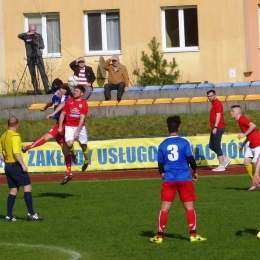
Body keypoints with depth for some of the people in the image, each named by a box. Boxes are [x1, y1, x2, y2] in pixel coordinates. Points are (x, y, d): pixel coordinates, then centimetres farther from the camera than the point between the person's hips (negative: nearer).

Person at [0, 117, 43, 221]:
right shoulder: (15, 136, -13)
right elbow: (16, 152, -22)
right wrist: (23, 165, -19)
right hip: (15, 165, -8)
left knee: (13, 190, 13)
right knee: (27, 186, -5)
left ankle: (9, 215, 10)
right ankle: (31, 214, -10)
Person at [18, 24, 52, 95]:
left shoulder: (38, 36, 4)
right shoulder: (26, 36, 2)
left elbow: (42, 46, 0)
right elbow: (19, 36, -17)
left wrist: (36, 44, -18)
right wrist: (27, 34, -28)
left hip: (38, 56, 0)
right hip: (30, 57, 0)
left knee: (43, 73, -9)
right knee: (33, 75, 1)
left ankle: (47, 89, -14)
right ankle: (36, 91, 3)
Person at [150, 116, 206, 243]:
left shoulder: (163, 145, 3)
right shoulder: (184, 142, -4)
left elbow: (160, 164, 8)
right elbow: (190, 159, -5)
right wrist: (195, 171, 13)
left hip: (168, 180, 2)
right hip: (184, 179, -2)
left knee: (165, 208, 5)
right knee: (189, 207, 6)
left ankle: (159, 236, 5)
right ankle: (193, 235, 4)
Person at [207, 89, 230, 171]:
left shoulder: (217, 103, -12)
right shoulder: (214, 103, 18)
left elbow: (218, 115, -19)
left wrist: (215, 127, -23)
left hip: (218, 128, -10)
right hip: (215, 128, 10)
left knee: (217, 146, -7)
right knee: (212, 146, 14)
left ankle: (221, 166, -4)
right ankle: (225, 159, 17)